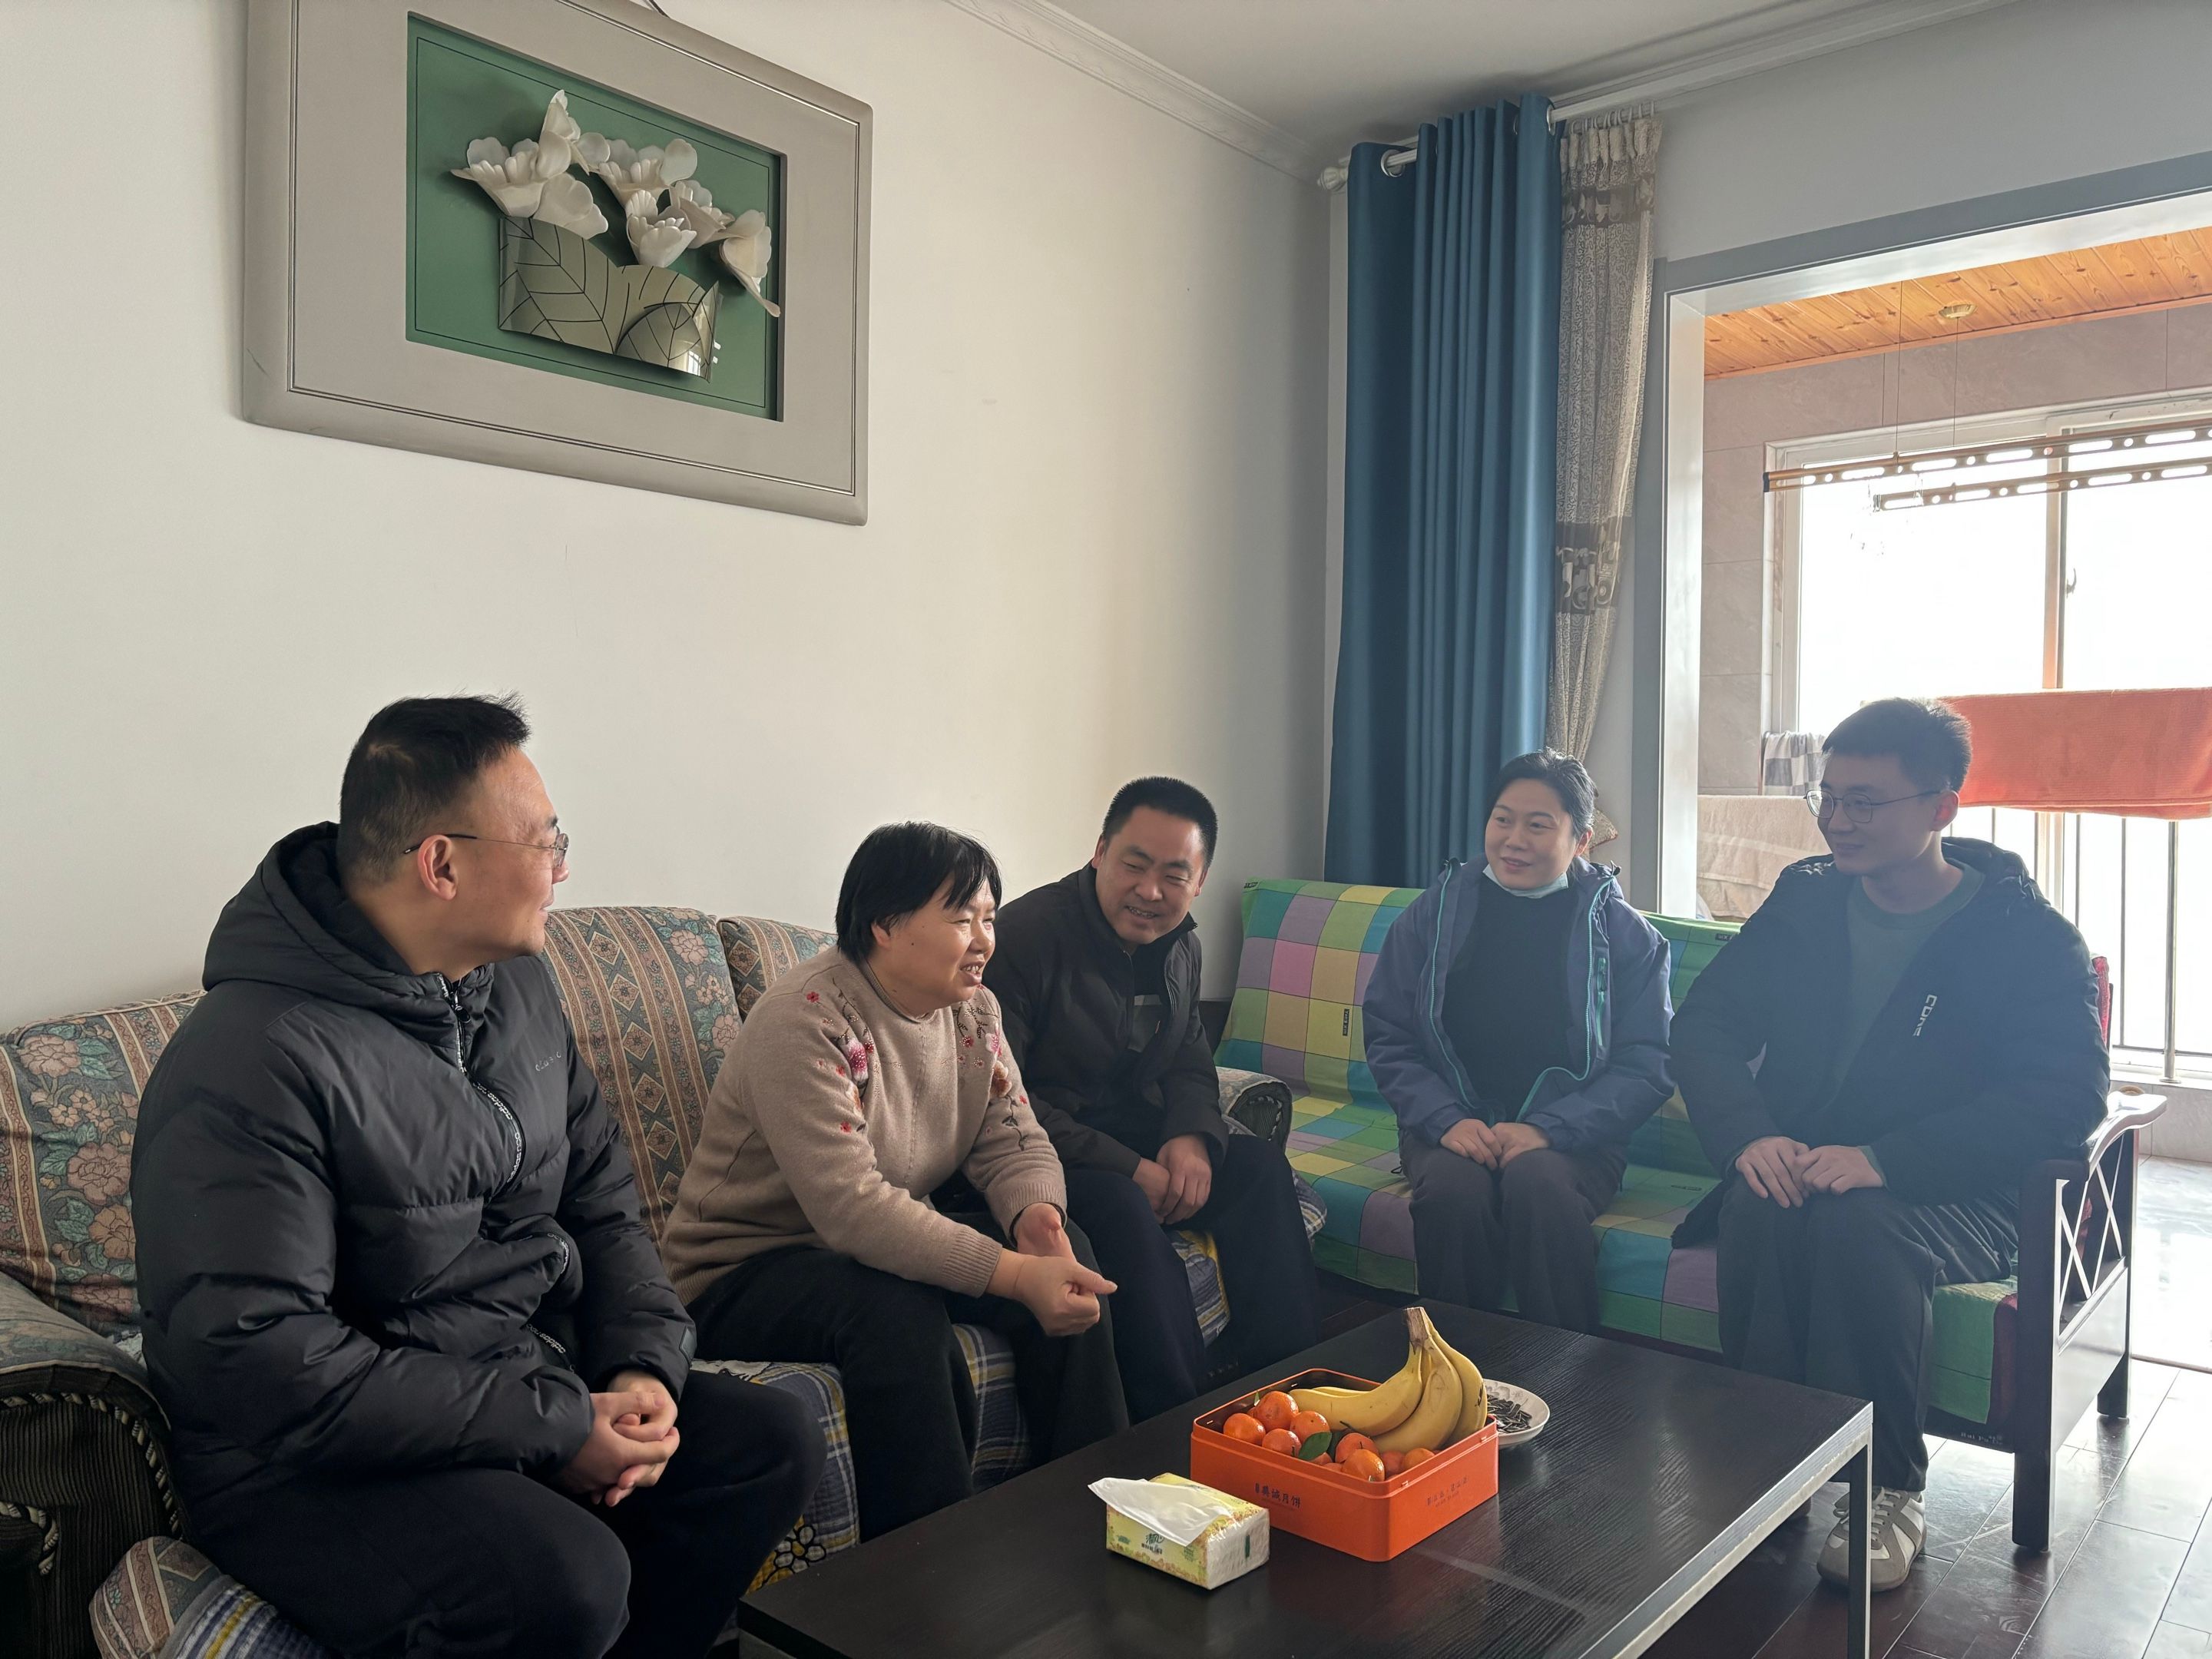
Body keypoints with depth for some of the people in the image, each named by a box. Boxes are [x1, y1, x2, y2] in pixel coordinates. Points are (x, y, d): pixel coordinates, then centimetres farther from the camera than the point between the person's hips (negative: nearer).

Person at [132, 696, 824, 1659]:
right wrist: (550, 1431, -23)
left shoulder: (516, 984, 4)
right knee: (568, 1579, -31)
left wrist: (645, 1363, -7)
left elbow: (602, 1204, 10)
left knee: (772, 1442, -3)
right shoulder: (255, 1061, -22)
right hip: (308, 1468, -7)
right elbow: (257, 1359, -26)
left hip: (534, 1389, 8)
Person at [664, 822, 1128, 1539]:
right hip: (747, 1270, -7)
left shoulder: (972, 1008, 1)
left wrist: (1035, 1212, -26)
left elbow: (1014, 1142, -1)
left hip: (895, 1244, 8)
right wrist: (1014, 1275, -39)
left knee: (1066, 1257, -13)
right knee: (899, 1313, -36)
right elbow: (852, 1208, -34)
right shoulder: (805, 1021, -25)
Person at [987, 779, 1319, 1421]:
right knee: (1121, 1206, -34)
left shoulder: (1180, 945, 7)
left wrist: (1192, 1137, -8)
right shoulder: (1028, 935, -19)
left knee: (1259, 1165, -9)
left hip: (1132, 1140, 8)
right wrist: (1126, 1167, -24)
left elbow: (1190, 1059, 17)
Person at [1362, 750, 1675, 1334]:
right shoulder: (1435, 914, 8)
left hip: (1570, 1136, -1)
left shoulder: (1625, 934, 5)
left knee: (1539, 1181, -34)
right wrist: (1447, 1120, -12)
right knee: (1454, 1188, -32)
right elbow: (1387, 1039, 6)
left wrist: (1545, 1129, -17)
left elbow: (1646, 1066, -2)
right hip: (1451, 1125, 1)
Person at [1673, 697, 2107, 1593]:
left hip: (1951, 1188, -2)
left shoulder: (2027, 934, -5)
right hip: (1798, 1167, 3)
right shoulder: (1804, 899, 7)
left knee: (1859, 1223, -35)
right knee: (1762, 1205, -32)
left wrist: (1885, 1159, -30)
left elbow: (2069, 1093, -17)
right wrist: (1750, 1135, -20)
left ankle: (1887, 1490, -16)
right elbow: (1705, 1024, 2)